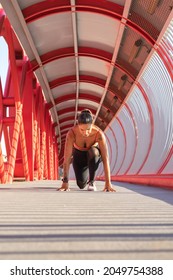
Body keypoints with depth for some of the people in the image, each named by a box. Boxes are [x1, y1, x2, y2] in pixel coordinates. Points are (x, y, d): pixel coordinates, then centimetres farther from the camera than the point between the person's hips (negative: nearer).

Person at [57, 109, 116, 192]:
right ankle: (87, 176, 28)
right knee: (81, 184, -10)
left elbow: (105, 158, -36)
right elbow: (67, 158, -33)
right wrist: (65, 182, -36)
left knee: (92, 152, -38)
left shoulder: (99, 133, -36)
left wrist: (108, 183, -40)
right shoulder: (72, 133, -35)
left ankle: (92, 181, -15)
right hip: (79, 155, 1)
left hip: (94, 154, -1)